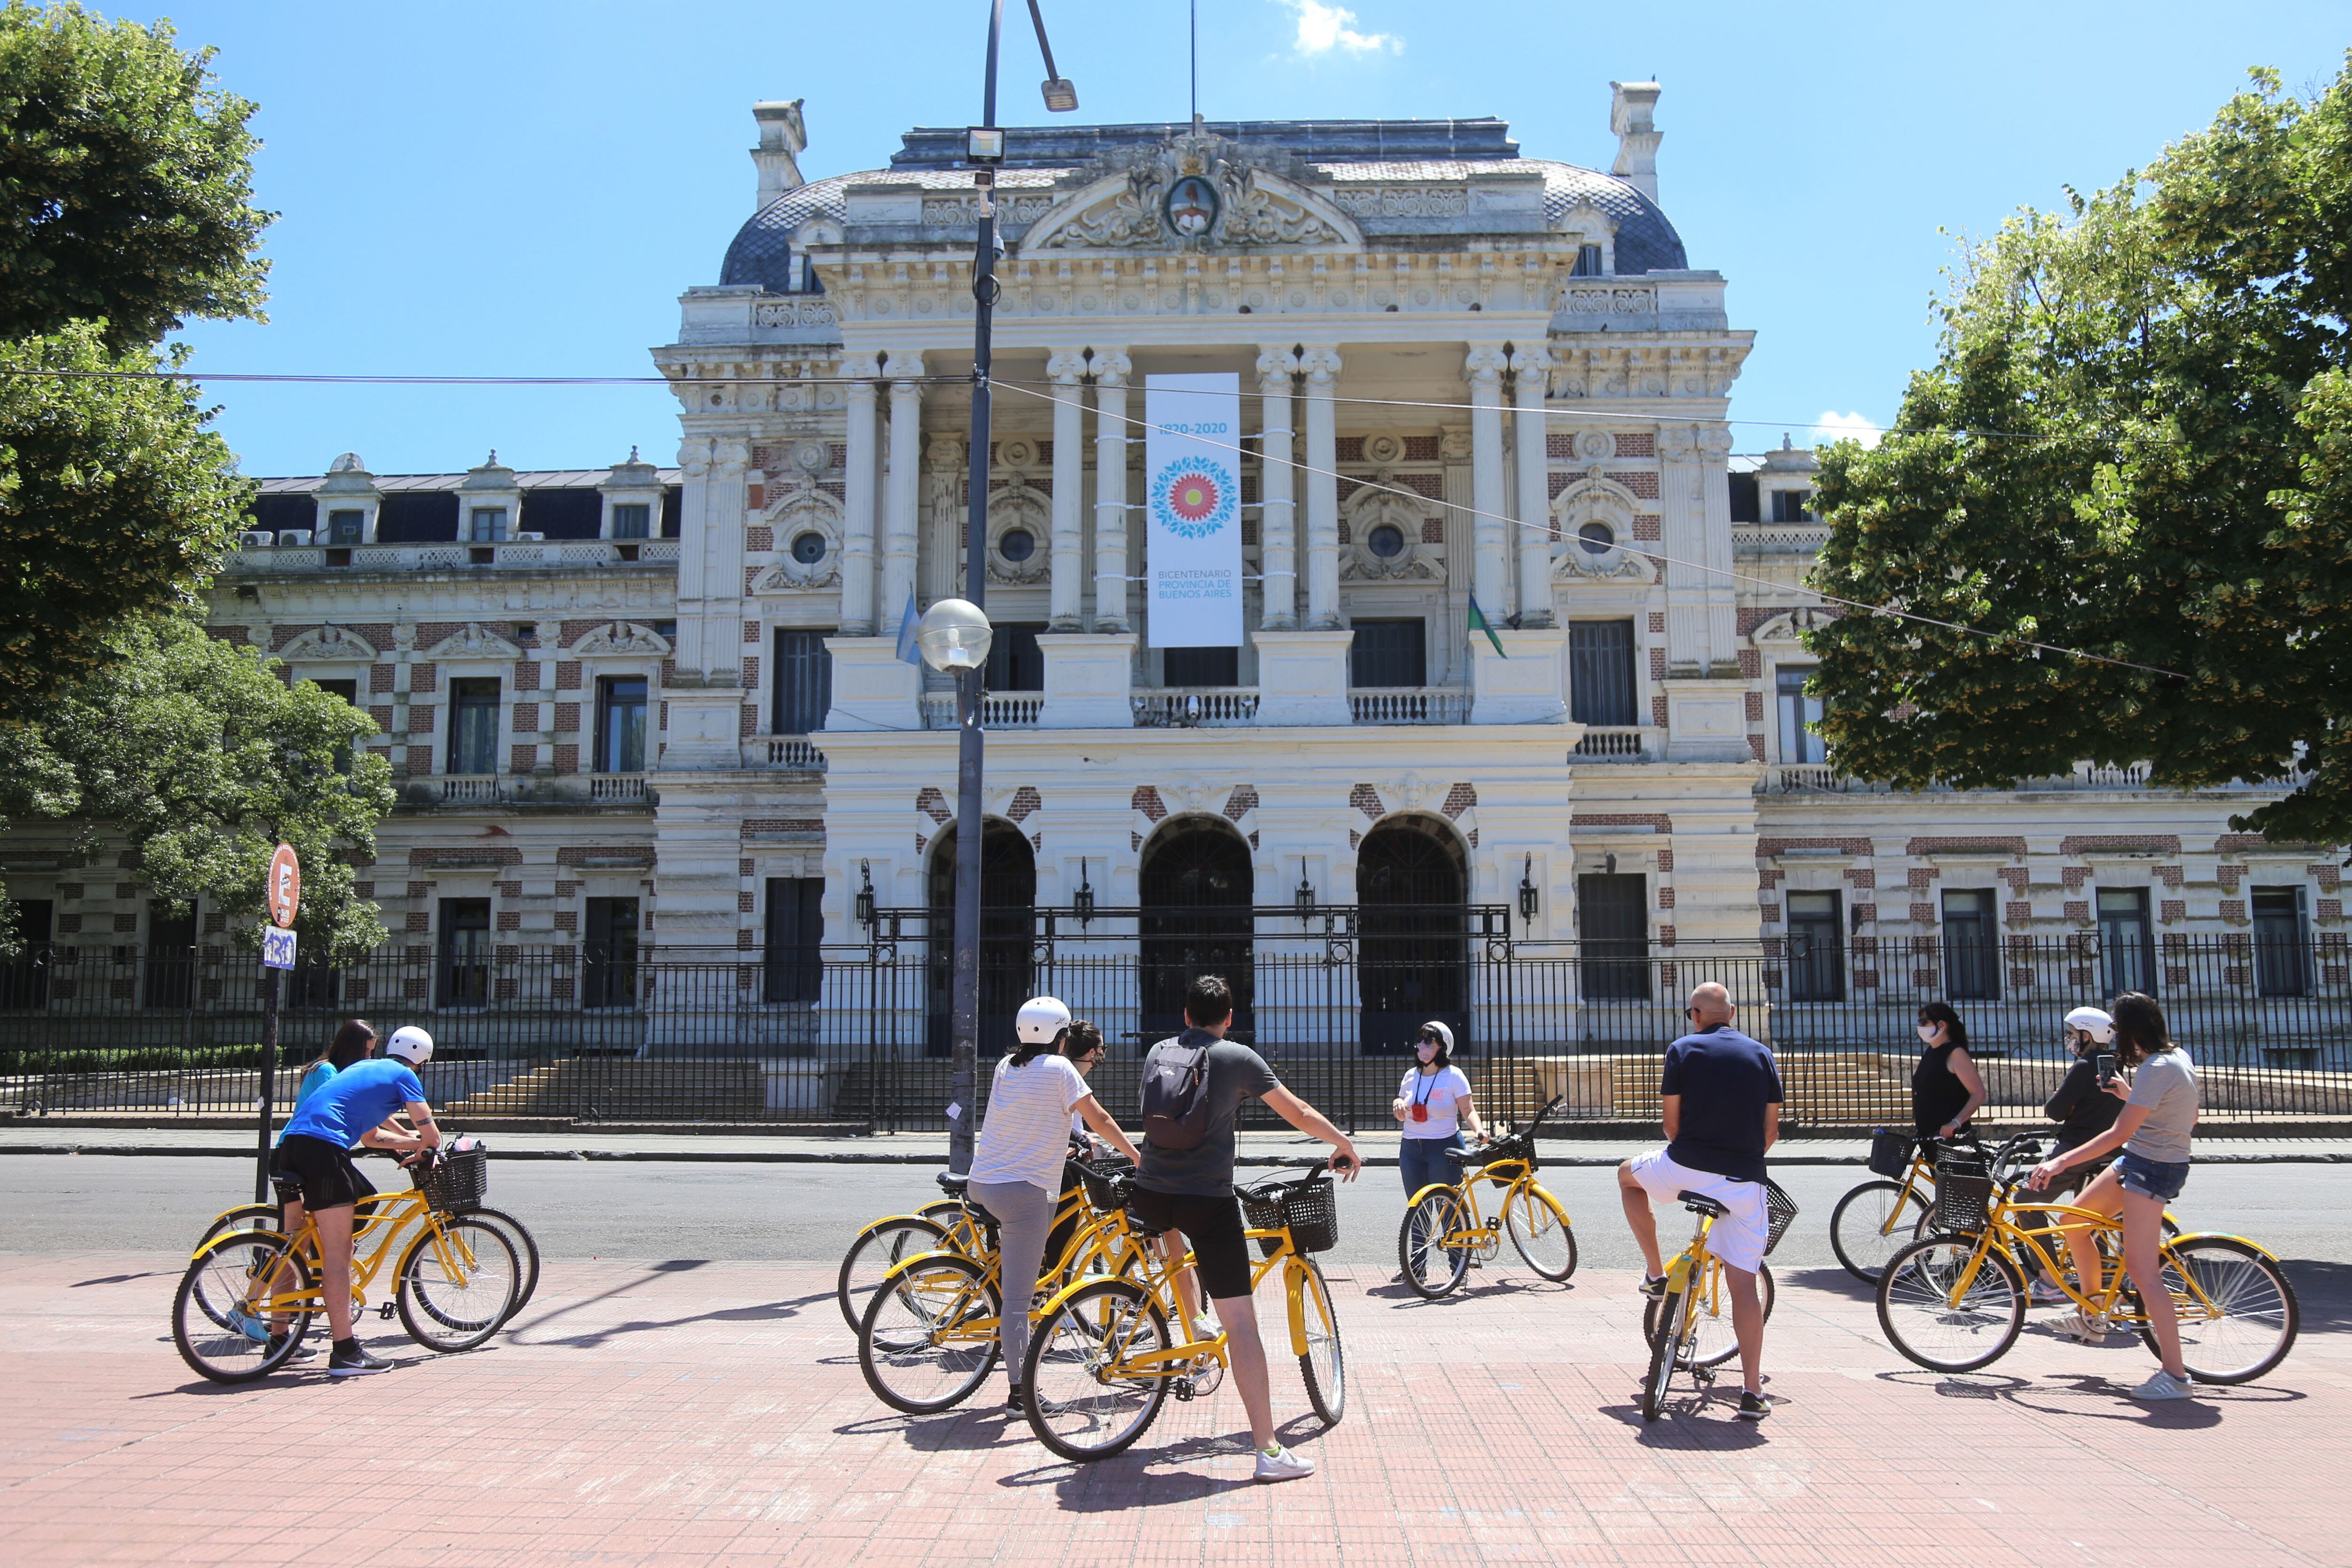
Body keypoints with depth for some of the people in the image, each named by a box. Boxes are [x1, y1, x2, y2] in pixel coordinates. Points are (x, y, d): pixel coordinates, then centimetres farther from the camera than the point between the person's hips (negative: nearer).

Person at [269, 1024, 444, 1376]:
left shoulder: (363, 1069, 32)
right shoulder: (403, 1075, 9)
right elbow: (432, 1135, 8)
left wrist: (415, 1143, 41)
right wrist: (424, 1149, 29)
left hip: (289, 1144, 9)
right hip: (325, 1148, -9)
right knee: (338, 1252, -9)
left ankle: (279, 1342, 25)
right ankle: (345, 1351, -10)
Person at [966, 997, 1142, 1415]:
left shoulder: (1006, 1065, 12)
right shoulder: (1059, 1068, -7)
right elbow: (1099, 1121, -5)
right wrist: (1137, 1157, 8)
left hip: (982, 1183, 7)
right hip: (1024, 1189, -7)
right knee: (1019, 1297, -4)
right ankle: (1019, 1390, -2)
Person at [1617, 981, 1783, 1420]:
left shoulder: (1683, 1050, 1)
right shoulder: (1762, 1055, 9)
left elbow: (1672, 1121, 2)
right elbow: (1772, 1127, 11)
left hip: (1686, 1168, -2)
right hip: (1744, 1181, 2)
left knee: (1628, 1175, 29)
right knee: (1743, 1282, 6)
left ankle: (1656, 1273, 24)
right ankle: (1753, 1391, 2)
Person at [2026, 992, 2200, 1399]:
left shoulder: (2157, 1069, -23)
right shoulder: (2177, 1056, 7)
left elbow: (2120, 1133, -27)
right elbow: (2190, 1118, 18)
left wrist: (2061, 1162, -29)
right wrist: (2130, 1097, 16)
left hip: (2151, 1169, -11)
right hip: (2139, 1160, 11)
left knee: (2141, 1269, -12)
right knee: (2074, 1220, 16)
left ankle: (2176, 1375, -9)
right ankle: (2092, 1320, 27)